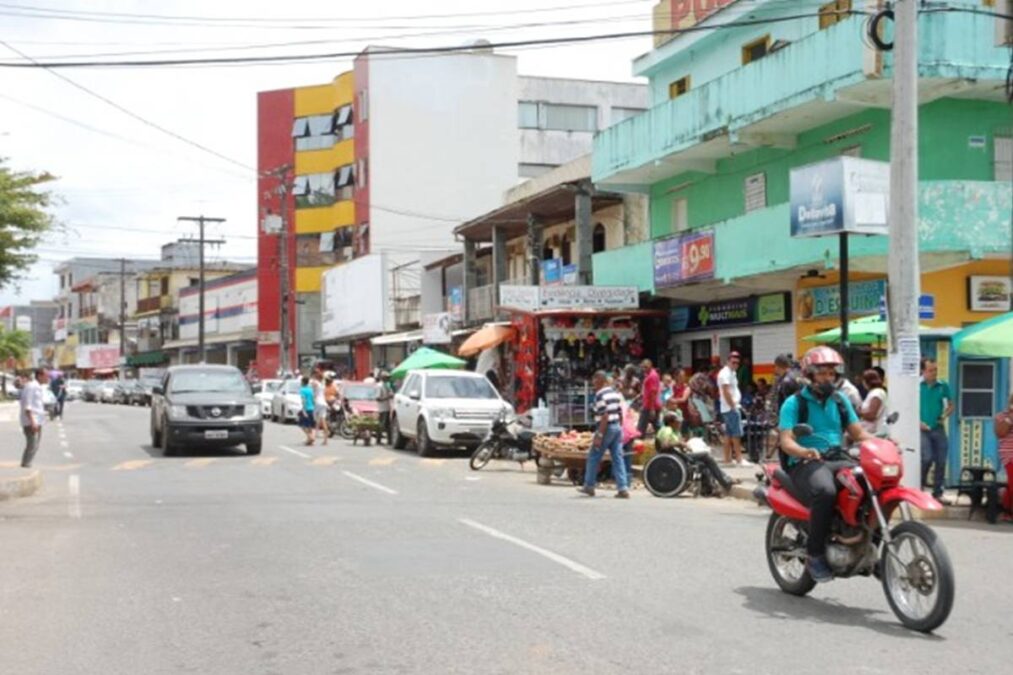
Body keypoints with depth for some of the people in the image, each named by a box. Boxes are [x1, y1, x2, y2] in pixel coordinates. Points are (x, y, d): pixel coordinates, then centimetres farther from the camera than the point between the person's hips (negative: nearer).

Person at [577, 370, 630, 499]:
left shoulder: (600, 395, -14)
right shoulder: (615, 393, 13)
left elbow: (604, 417, -19)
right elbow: (620, 413, 14)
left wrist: (599, 435, -18)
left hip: (607, 428, -8)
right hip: (617, 427, 8)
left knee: (593, 457, 7)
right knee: (618, 458, 4)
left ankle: (589, 486, 16)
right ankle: (623, 488, -3)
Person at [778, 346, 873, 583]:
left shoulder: (840, 400, 18)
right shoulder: (794, 403, 1)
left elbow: (858, 432, 13)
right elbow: (786, 441, -10)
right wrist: (804, 452, -31)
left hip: (837, 460, 5)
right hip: (805, 464, -5)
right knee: (825, 491, -38)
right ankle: (815, 554, -25)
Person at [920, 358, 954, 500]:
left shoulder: (943, 386, 4)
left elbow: (951, 406, 14)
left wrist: (945, 415, -6)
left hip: (938, 429, 3)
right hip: (923, 429, -3)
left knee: (941, 462, 3)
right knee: (927, 458, -17)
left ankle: (937, 492, 15)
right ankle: (920, 484, 8)